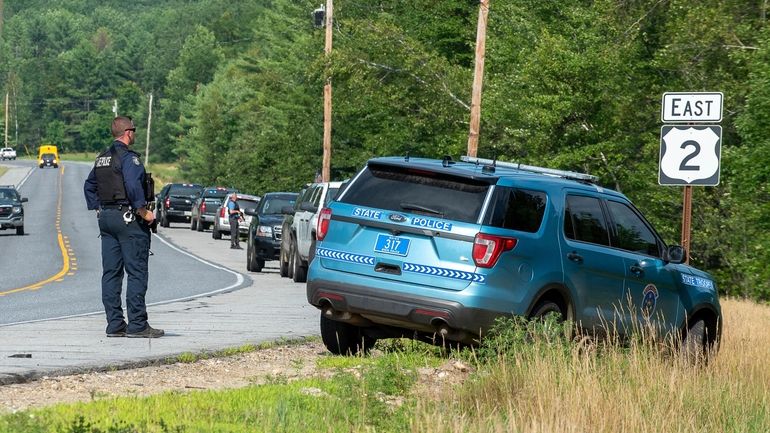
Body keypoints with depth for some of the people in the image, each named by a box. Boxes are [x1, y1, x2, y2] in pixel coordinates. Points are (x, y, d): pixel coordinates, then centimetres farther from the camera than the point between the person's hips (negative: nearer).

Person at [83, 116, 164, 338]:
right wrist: (143, 212, -17)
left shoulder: (102, 158, 15)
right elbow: (133, 186, -25)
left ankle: (114, 324, 7)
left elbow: (89, 187, 23)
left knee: (111, 273, 7)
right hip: (128, 218, -9)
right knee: (137, 272, -6)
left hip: (105, 218, 9)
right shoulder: (128, 157, -12)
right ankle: (137, 325, -8)